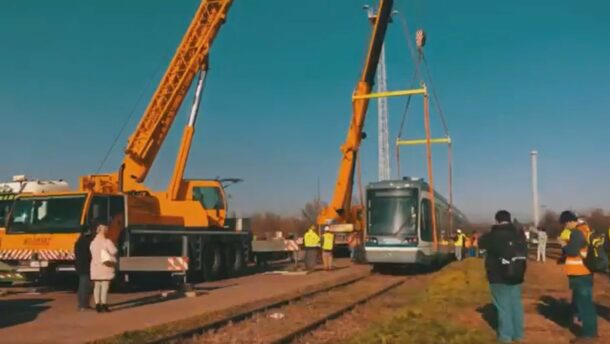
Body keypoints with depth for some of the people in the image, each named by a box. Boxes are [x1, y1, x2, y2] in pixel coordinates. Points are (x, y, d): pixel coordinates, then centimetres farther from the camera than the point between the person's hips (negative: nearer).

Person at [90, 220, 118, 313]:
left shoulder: (93, 242, 8)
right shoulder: (107, 241, -13)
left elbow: (92, 254, 6)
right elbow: (114, 252, -15)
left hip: (95, 268, 6)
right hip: (106, 267, -6)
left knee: (97, 286, 9)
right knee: (105, 286, -3)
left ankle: (98, 305, 9)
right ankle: (104, 305, -3)